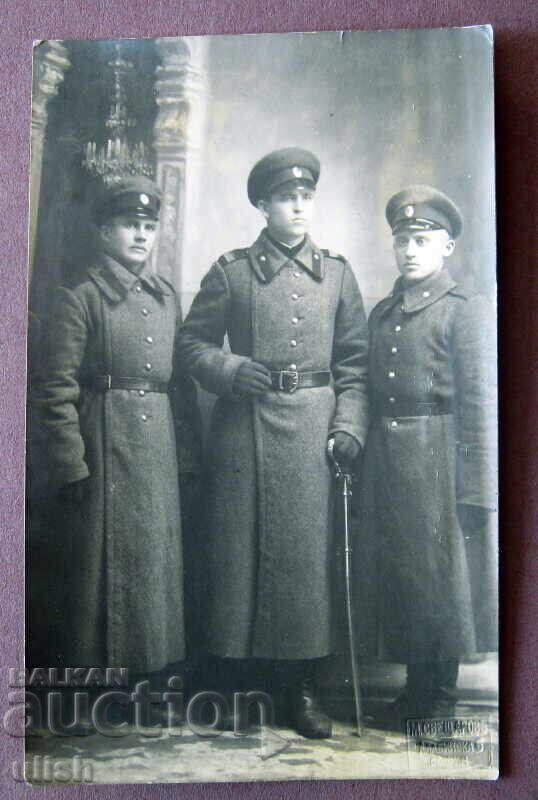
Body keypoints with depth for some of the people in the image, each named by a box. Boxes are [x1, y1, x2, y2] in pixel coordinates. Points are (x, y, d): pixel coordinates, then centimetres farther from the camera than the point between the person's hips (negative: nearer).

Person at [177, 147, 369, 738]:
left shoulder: (336, 273, 13)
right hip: (244, 429, -1)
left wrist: (349, 426, -1)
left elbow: (354, 363, 11)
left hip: (313, 431, 1)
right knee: (237, 549, 2)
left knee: (306, 551, 3)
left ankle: (301, 685, 18)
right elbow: (192, 342, 9)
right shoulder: (231, 271, 7)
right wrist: (231, 370, -11)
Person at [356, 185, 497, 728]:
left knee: (438, 578, 3)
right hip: (384, 464, 6)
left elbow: (478, 404, -10)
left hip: (437, 465, -6)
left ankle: (440, 704, 21)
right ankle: (416, 692, 29)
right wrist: (359, 454, 7)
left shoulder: (466, 310, -4)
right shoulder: (381, 313, 14)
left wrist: (475, 489, -15)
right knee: (396, 576, 12)